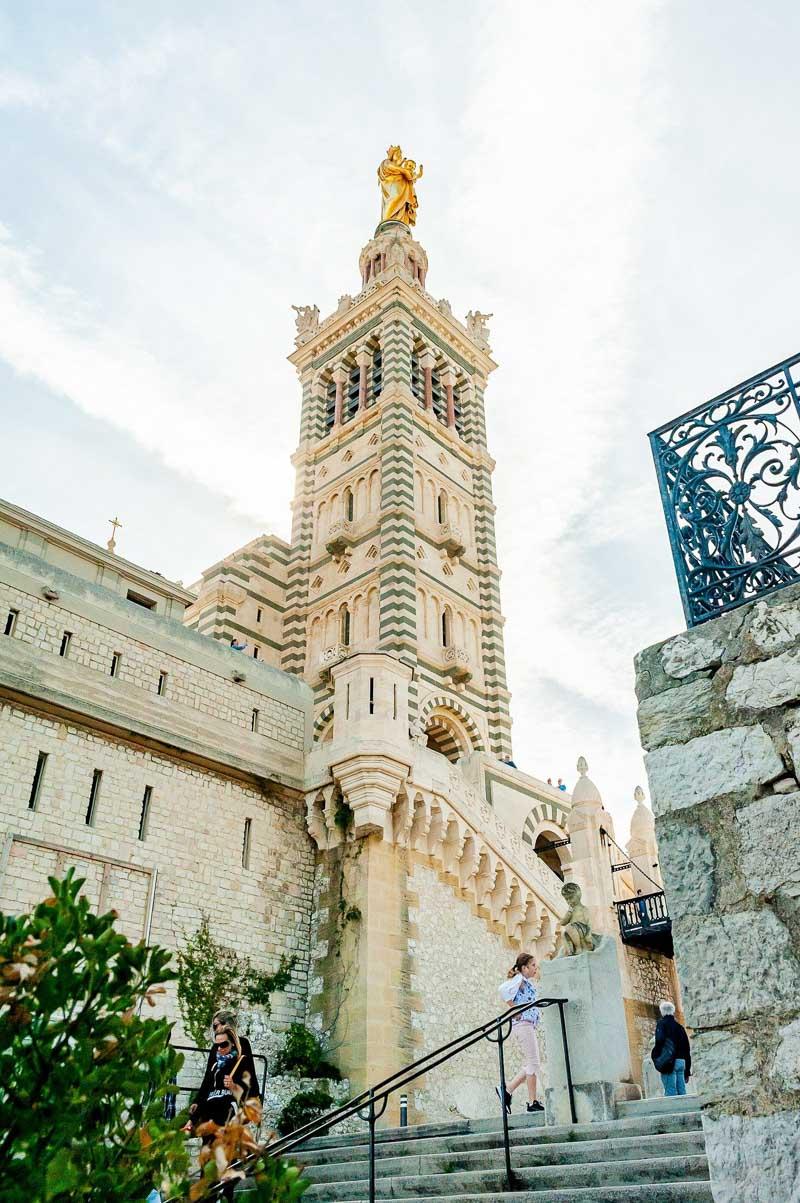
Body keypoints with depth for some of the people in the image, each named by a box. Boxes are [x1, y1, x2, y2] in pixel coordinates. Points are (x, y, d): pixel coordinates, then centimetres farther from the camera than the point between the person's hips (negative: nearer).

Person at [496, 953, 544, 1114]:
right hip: (522, 1023, -10)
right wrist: (514, 1008, -22)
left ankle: (507, 1090, 11)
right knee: (533, 1063, -7)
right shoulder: (519, 979, -10)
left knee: (532, 1065, 9)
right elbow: (504, 990, -28)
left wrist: (538, 1012, 10)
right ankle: (533, 1102, -2)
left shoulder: (527, 982, 19)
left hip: (529, 1025, 10)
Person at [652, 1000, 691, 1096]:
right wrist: (687, 1071, 22)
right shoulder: (680, 1026, 17)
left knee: (670, 1092, -7)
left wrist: (655, 1056, -5)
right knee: (681, 1091, 8)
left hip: (669, 1062, -6)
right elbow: (687, 1049, 19)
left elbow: (659, 1042, -17)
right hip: (681, 1062, 6)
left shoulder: (662, 1024, 0)